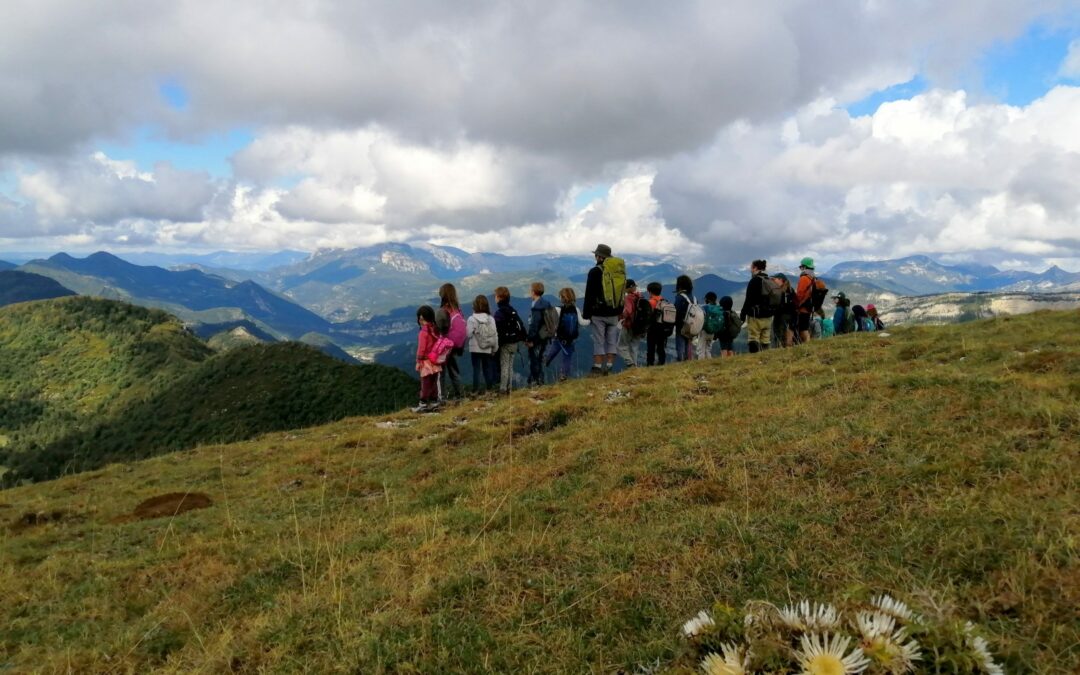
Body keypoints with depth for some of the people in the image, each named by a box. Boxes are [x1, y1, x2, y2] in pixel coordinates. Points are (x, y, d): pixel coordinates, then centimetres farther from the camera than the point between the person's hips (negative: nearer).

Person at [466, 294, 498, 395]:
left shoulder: (472, 319, -12)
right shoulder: (490, 319, -3)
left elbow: (468, 334, -15)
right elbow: (495, 334, -1)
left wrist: (466, 327, 7)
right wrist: (495, 348, 9)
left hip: (475, 348, -2)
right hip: (488, 349, 3)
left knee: (476, 369, 4)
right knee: (488, 368, 12)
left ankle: (476, 389, 2)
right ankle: (489, 388, 16)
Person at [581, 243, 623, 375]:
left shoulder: (595, 272, -9)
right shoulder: (620, 272, 8)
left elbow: (589, 294, -7)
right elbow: (622, 293, 15)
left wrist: (586, 313, -1)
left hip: (599, 314, -5)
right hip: (614, 313, 5)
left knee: (598, 341, -1)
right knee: (612, 341, 8)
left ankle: (597, 368, -1)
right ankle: (609, 368, 8)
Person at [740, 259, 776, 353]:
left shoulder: (754, 281, -11)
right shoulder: (771, 282, 14)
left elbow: (748, 300, -16)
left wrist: (742, 314, -11)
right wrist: (771, 312, 20)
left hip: (755, 317, -8)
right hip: (768, 317, 8)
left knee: (753, 341, -6)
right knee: (765, 342, 11)